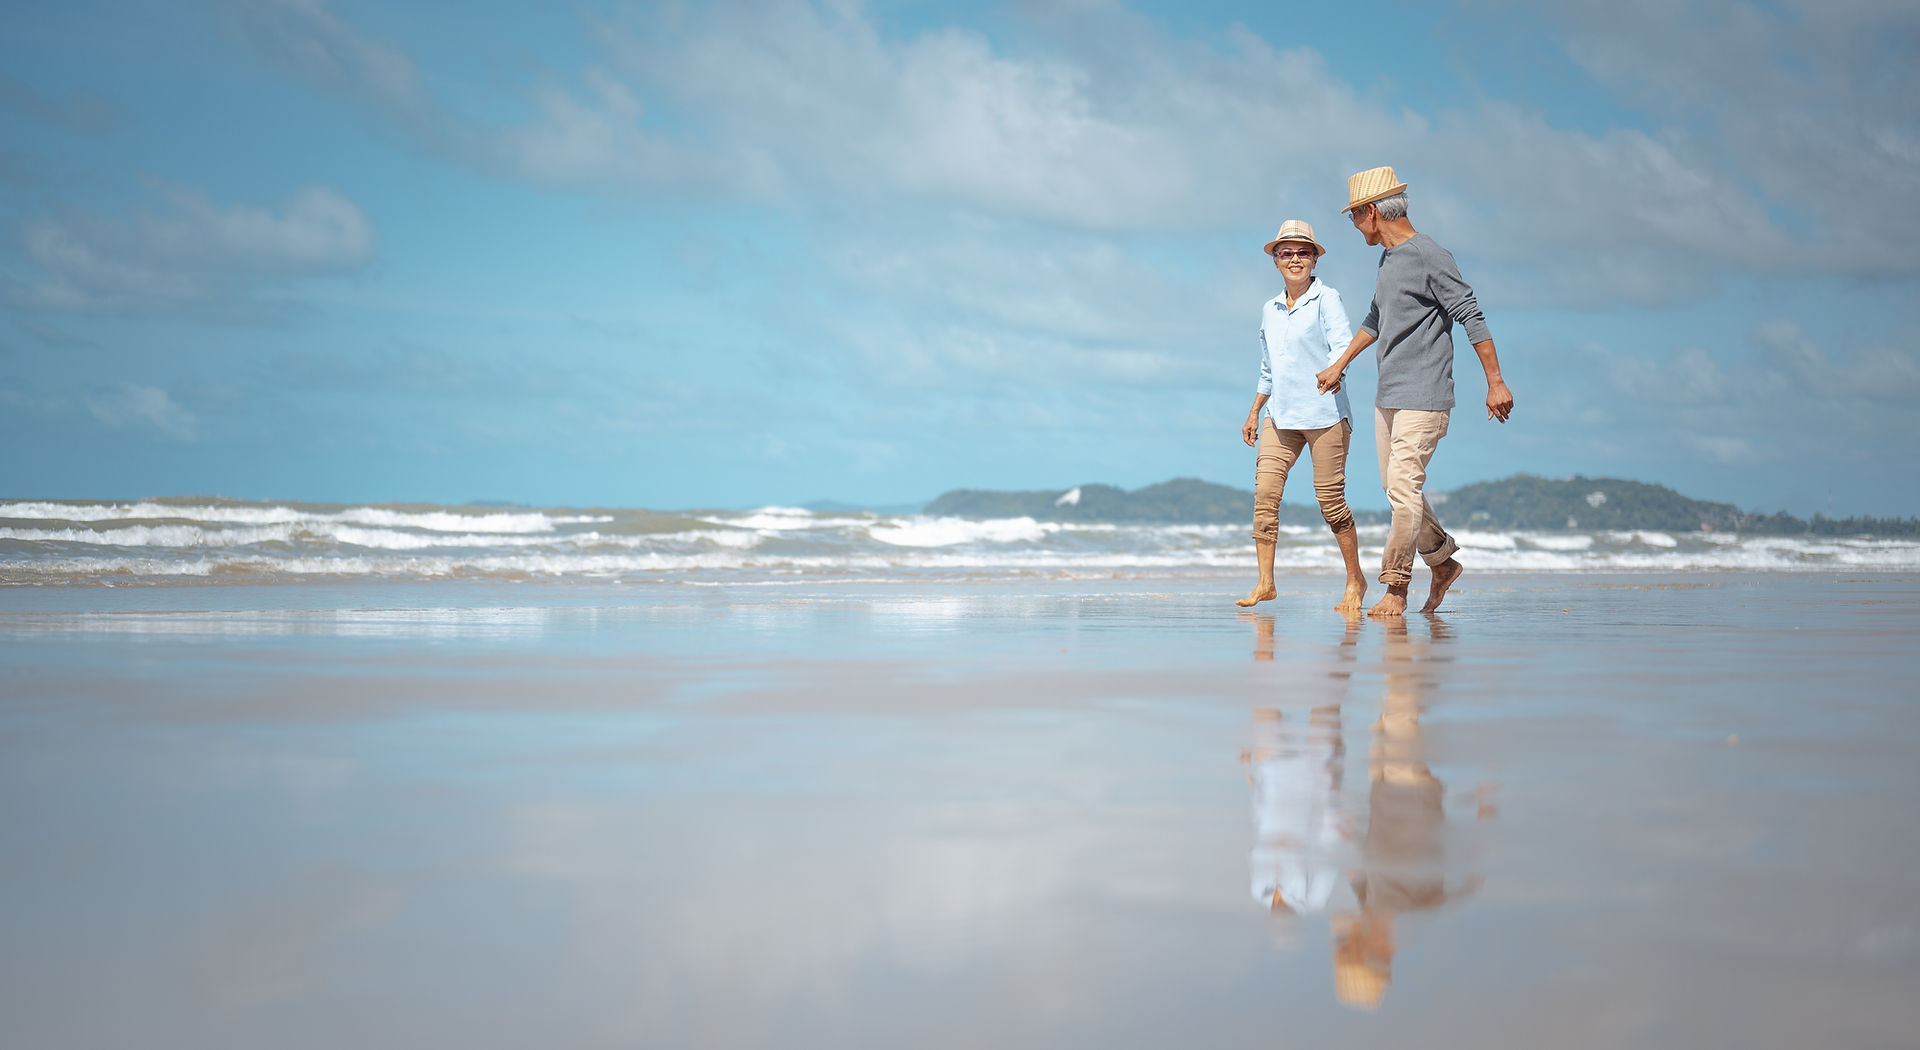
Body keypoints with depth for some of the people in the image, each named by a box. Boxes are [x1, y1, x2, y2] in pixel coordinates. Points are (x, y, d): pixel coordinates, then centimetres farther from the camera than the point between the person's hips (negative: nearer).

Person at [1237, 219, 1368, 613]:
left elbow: (1342, 344, -17)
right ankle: (1265, 583, -3)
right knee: (1265, 492, -8)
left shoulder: (1327, 299, -2)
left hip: (1324, 412, -5)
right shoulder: (1270, 310, 16)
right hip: (1280, 416, 5)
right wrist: (1253, 414, 26)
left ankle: (1355, 580, 11)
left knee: (1330, 498, -4)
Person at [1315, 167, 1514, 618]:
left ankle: (1396, 588, -7)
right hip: (1388, 396, 9)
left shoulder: (1430, 257, -13)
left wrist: (1496, 383, -17)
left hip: (1423, 398, -9)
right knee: (1397, 488, 11)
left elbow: (1472, 317, -14)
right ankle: (1443, 562, 26)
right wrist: (1339, 366, 34)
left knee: (1403, 488, -12)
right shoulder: (1388, 258, 14)